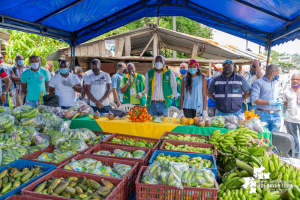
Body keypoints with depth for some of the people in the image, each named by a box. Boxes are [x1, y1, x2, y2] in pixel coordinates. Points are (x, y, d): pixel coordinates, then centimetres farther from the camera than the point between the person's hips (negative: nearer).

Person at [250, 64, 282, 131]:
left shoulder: (275, 82, 17)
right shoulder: (258, 83, -7)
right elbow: (253, 99, -17)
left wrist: (278, 100, 7)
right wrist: (270, 102, -17)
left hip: (276, 115, 6)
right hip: (263, 115, -6)